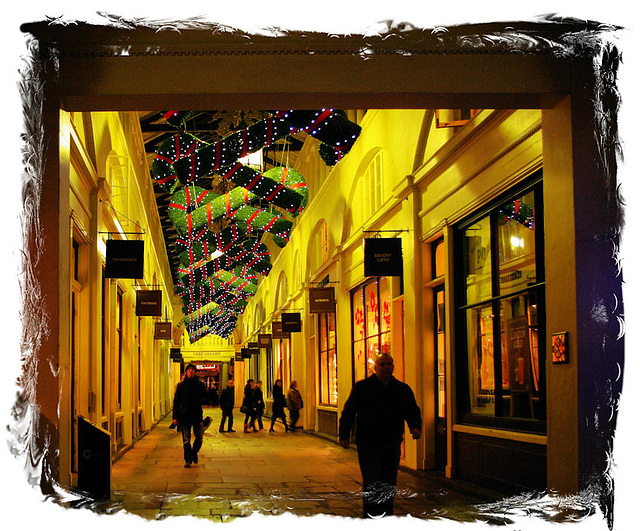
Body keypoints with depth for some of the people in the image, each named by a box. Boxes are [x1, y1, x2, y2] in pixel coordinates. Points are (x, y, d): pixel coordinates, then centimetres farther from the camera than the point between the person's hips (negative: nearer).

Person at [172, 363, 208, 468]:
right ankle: (188, 460, 7)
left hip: (197, 415, 1)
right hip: (184, 415, -1)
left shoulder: (200, 385, 5)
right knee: (186, 440, -1)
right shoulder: (181, 385, 3)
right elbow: (176, 401, 3)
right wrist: (175, 417, -2)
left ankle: (194, 453, 29)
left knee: (199, 438, 3)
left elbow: (206, 399, 14)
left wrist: (199, 401, -4)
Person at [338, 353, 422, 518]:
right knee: (372, 484, -11)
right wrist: (344, 435, -4)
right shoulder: (362, 387, 1)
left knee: (389, 484, 11)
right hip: (368, 445, -4)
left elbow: (413, 411, 12)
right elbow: (348, 412, 2)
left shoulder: (403, 390, 10)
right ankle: (370, 517, -5)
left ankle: (386, 517, 23)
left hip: (392, 446, 4)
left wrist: (415, 426, -9)